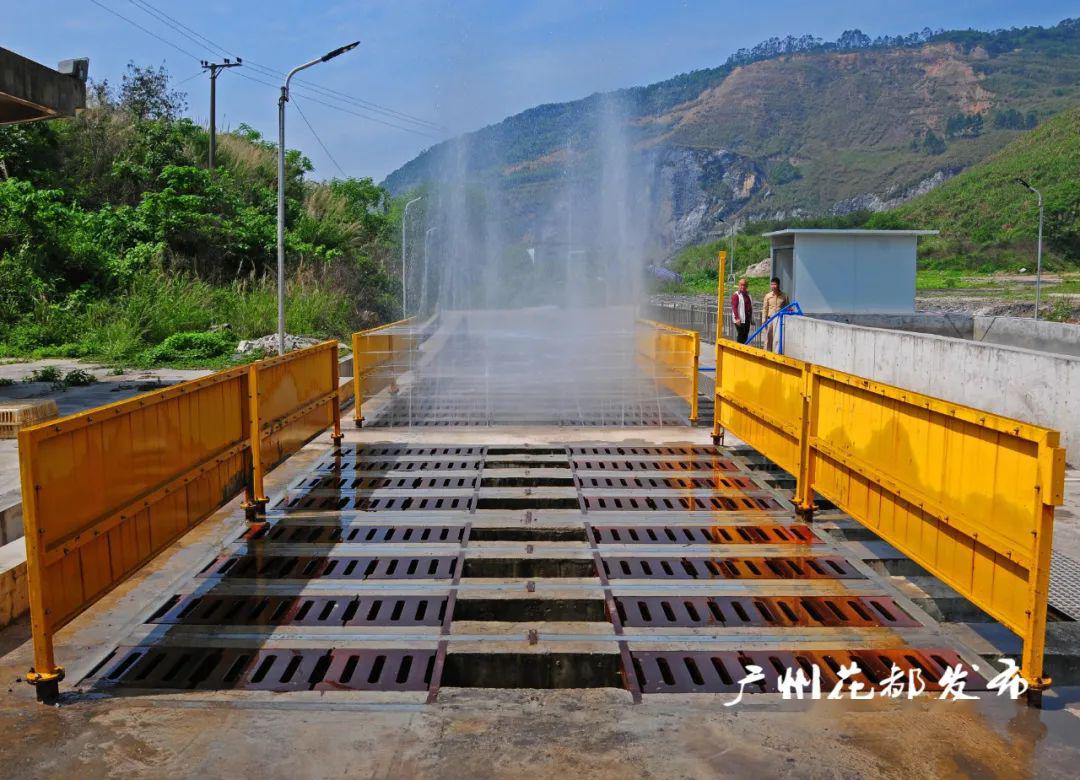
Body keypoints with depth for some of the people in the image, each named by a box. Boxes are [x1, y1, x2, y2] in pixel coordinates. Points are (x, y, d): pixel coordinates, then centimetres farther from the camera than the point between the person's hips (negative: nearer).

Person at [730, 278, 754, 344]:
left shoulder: (748, 295, 16)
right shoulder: (736, 295, -7)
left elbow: (751, 307, 21)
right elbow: (734, 308, -13)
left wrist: (752, 319, 19)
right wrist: (737, 318, -21)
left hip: (747, 319, 7)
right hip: (740, 320, -7)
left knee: (745, 335, 8)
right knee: (740, 335, -7)